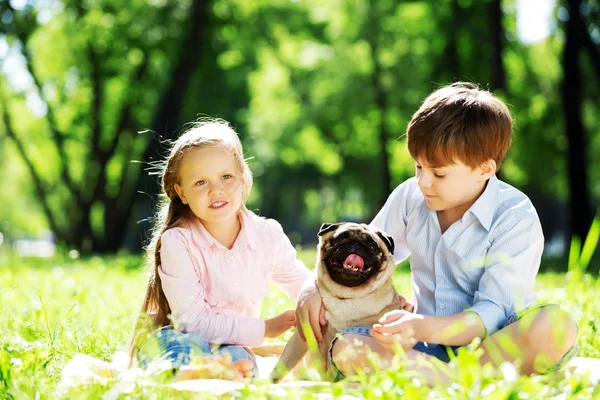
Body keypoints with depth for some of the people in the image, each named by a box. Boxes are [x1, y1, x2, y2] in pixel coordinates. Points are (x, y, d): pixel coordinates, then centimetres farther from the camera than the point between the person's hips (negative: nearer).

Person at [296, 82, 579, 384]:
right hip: (428, 347, 4)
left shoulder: (516, 219, -11)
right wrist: (316, 286, -1)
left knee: (555, 325, -37)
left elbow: (494, 312, -20)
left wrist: (424, 328, -36)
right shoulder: (410, 197, 5)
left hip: (493, 347, -4)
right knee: (346, 349, -26)